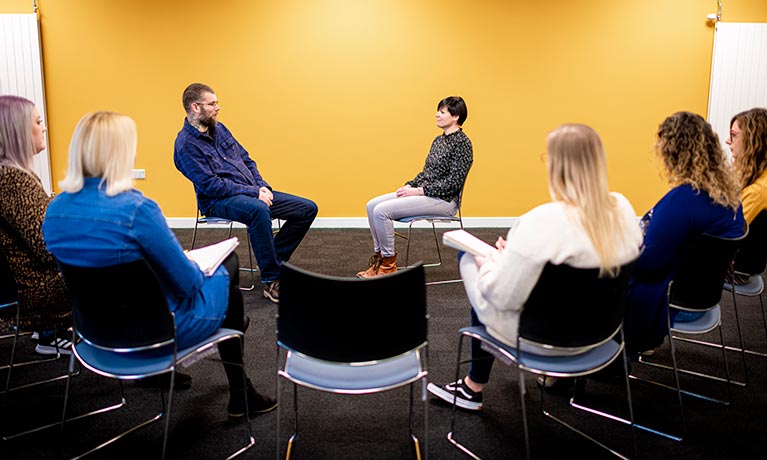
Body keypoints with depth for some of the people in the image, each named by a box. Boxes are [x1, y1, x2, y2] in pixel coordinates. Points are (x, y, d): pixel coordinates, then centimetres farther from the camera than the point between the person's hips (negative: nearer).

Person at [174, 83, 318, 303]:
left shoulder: (219, 129, 14)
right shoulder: (186, 144, -10)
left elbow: (246, 160, 19)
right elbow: (210, 185, -18)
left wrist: (262, 186, 1)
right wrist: (253, 192, -18)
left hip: (253, 193, 8)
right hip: (218, 201, -8)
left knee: (307, 209, -1)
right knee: (258, 210, -42)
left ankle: (273, 260, 5)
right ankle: (271, 281, -30)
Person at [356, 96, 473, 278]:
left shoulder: (461, 143, -12)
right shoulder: (439, 140, 15)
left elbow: (454, 183, -18)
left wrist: (418, 191, -18)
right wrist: (409, 186, 1)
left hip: (444, 200, -9)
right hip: (424, 193, 9)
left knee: (382, 210, -22)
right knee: (372, 205, -3)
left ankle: (388, 264, -8)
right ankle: (380, 255, 3)